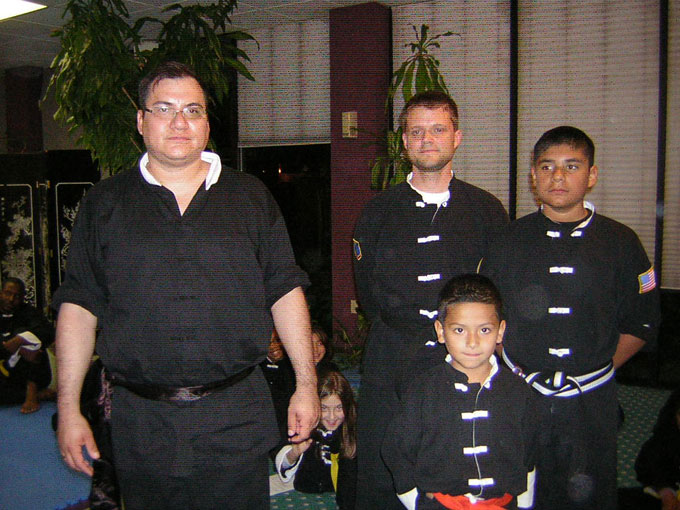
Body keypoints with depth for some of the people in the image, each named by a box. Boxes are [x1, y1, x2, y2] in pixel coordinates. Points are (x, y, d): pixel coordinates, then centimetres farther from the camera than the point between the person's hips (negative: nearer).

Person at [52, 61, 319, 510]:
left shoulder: (250, 198, 5)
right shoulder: (104, 203, 5)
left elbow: (285, 292, 6)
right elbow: (79, 306, 4)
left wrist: (306, 384, 3)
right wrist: (69, 409, 0)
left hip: (237, 416, 0)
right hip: (141, 422, 1)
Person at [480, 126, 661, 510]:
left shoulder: (621, 242, -1)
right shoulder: (510, 239, 0)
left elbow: (642, 323, 6)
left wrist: (598, 371, 1)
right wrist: (520, 373, 0)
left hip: (592, 402, 0)